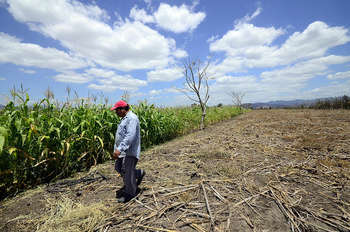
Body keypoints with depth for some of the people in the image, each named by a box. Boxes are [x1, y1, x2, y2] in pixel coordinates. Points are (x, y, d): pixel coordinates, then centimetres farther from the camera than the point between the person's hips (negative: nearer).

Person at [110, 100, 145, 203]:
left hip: (130, 151, -10)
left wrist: (119, 149, -35)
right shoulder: (125, 118, 15)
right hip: (122, 150, 11)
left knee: (127, 171, 0)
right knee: (118, 168, 17)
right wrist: (118, 149, 26)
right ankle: (139, 173, 32)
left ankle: (130, 193, 21)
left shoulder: (132, 118, -19)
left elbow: (130, 136, -30)